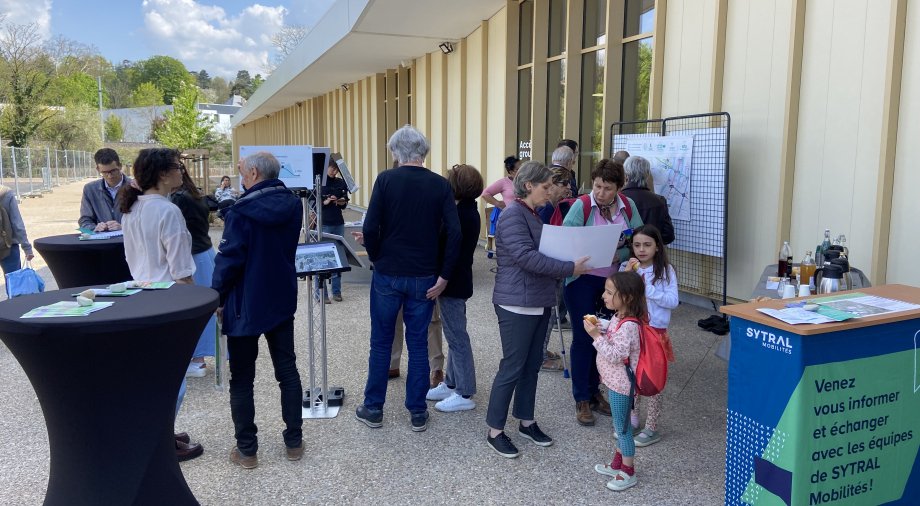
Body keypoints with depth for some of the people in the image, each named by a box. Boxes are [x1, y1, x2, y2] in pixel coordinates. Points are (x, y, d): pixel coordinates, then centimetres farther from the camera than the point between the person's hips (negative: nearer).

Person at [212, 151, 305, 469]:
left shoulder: (241, 213, -17)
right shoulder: (293, 205, 0)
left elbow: (228, 260, -18)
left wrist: (218, 299, -4)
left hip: (245, 306, -5)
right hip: (282, 301, 5)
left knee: (242, 379, 8)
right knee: (287, 371, 14)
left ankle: (247, 449, 16)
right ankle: (294, 441, 22)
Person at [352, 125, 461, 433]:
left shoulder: (386, 179, -7)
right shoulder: (440, 185, -2)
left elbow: (370, 228, -14)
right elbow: (454, 234, -10)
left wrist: (376, 256, 4)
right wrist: (443, 276, -4)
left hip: (388, 274, -1)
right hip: (424, 277, 2)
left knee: (381, 342, 12)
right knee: (418, 343, 12)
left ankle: (373, 409, 22)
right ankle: (417, 412, 19)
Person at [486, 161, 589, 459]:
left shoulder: (534, 215, 14)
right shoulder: (513, 215, -16)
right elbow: (527, 257, -24)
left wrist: (569, 264, 2)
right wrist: (569, 269, -22)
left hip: (539, 301, 9)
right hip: (517, 303, -9)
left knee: (532, 365, 15)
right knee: (512, 367, -2)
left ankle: (526, 422, 29)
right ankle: (495, 432, 11)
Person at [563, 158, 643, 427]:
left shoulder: (628, 206, -1)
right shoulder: (581, 206, -12)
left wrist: (619, 255, -18)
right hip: (582, 280, -4)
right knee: (583, 337, 1)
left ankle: (594, 391, 31)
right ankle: (581, 399, 14)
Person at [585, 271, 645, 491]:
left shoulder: (628, 326, -27)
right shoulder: (619, 318, 2)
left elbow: (615, 355, -30)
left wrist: (596, 336, -30)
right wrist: (598, 330, -1)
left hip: (621, 384, -10)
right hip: (614, 381, 10)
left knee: (622, 427, 5)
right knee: (619, 426, 22)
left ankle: (628, 472, 20)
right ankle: (617, 464, 37)